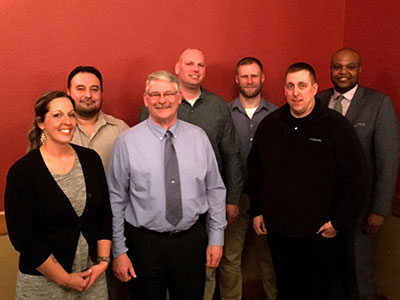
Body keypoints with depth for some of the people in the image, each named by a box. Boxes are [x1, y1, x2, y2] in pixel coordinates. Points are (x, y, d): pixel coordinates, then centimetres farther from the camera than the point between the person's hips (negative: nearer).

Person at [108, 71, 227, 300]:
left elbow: (215, 190, 4)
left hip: (192, 239, 2)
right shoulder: (127, 142, -7)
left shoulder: (198, 137, 0)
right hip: (144, 243, -2)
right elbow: (116, 200, -4)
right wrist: (119, 251, -4)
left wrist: (216, 238, 3)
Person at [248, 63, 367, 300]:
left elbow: (355, 177, -9)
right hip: (278, 231, 4)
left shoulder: (337, 126, -10)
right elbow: (255, 171, 12)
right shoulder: (269, 125, 2)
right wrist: (257, 211, 11)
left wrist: (340, 222, -9)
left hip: (322, 234, -3)